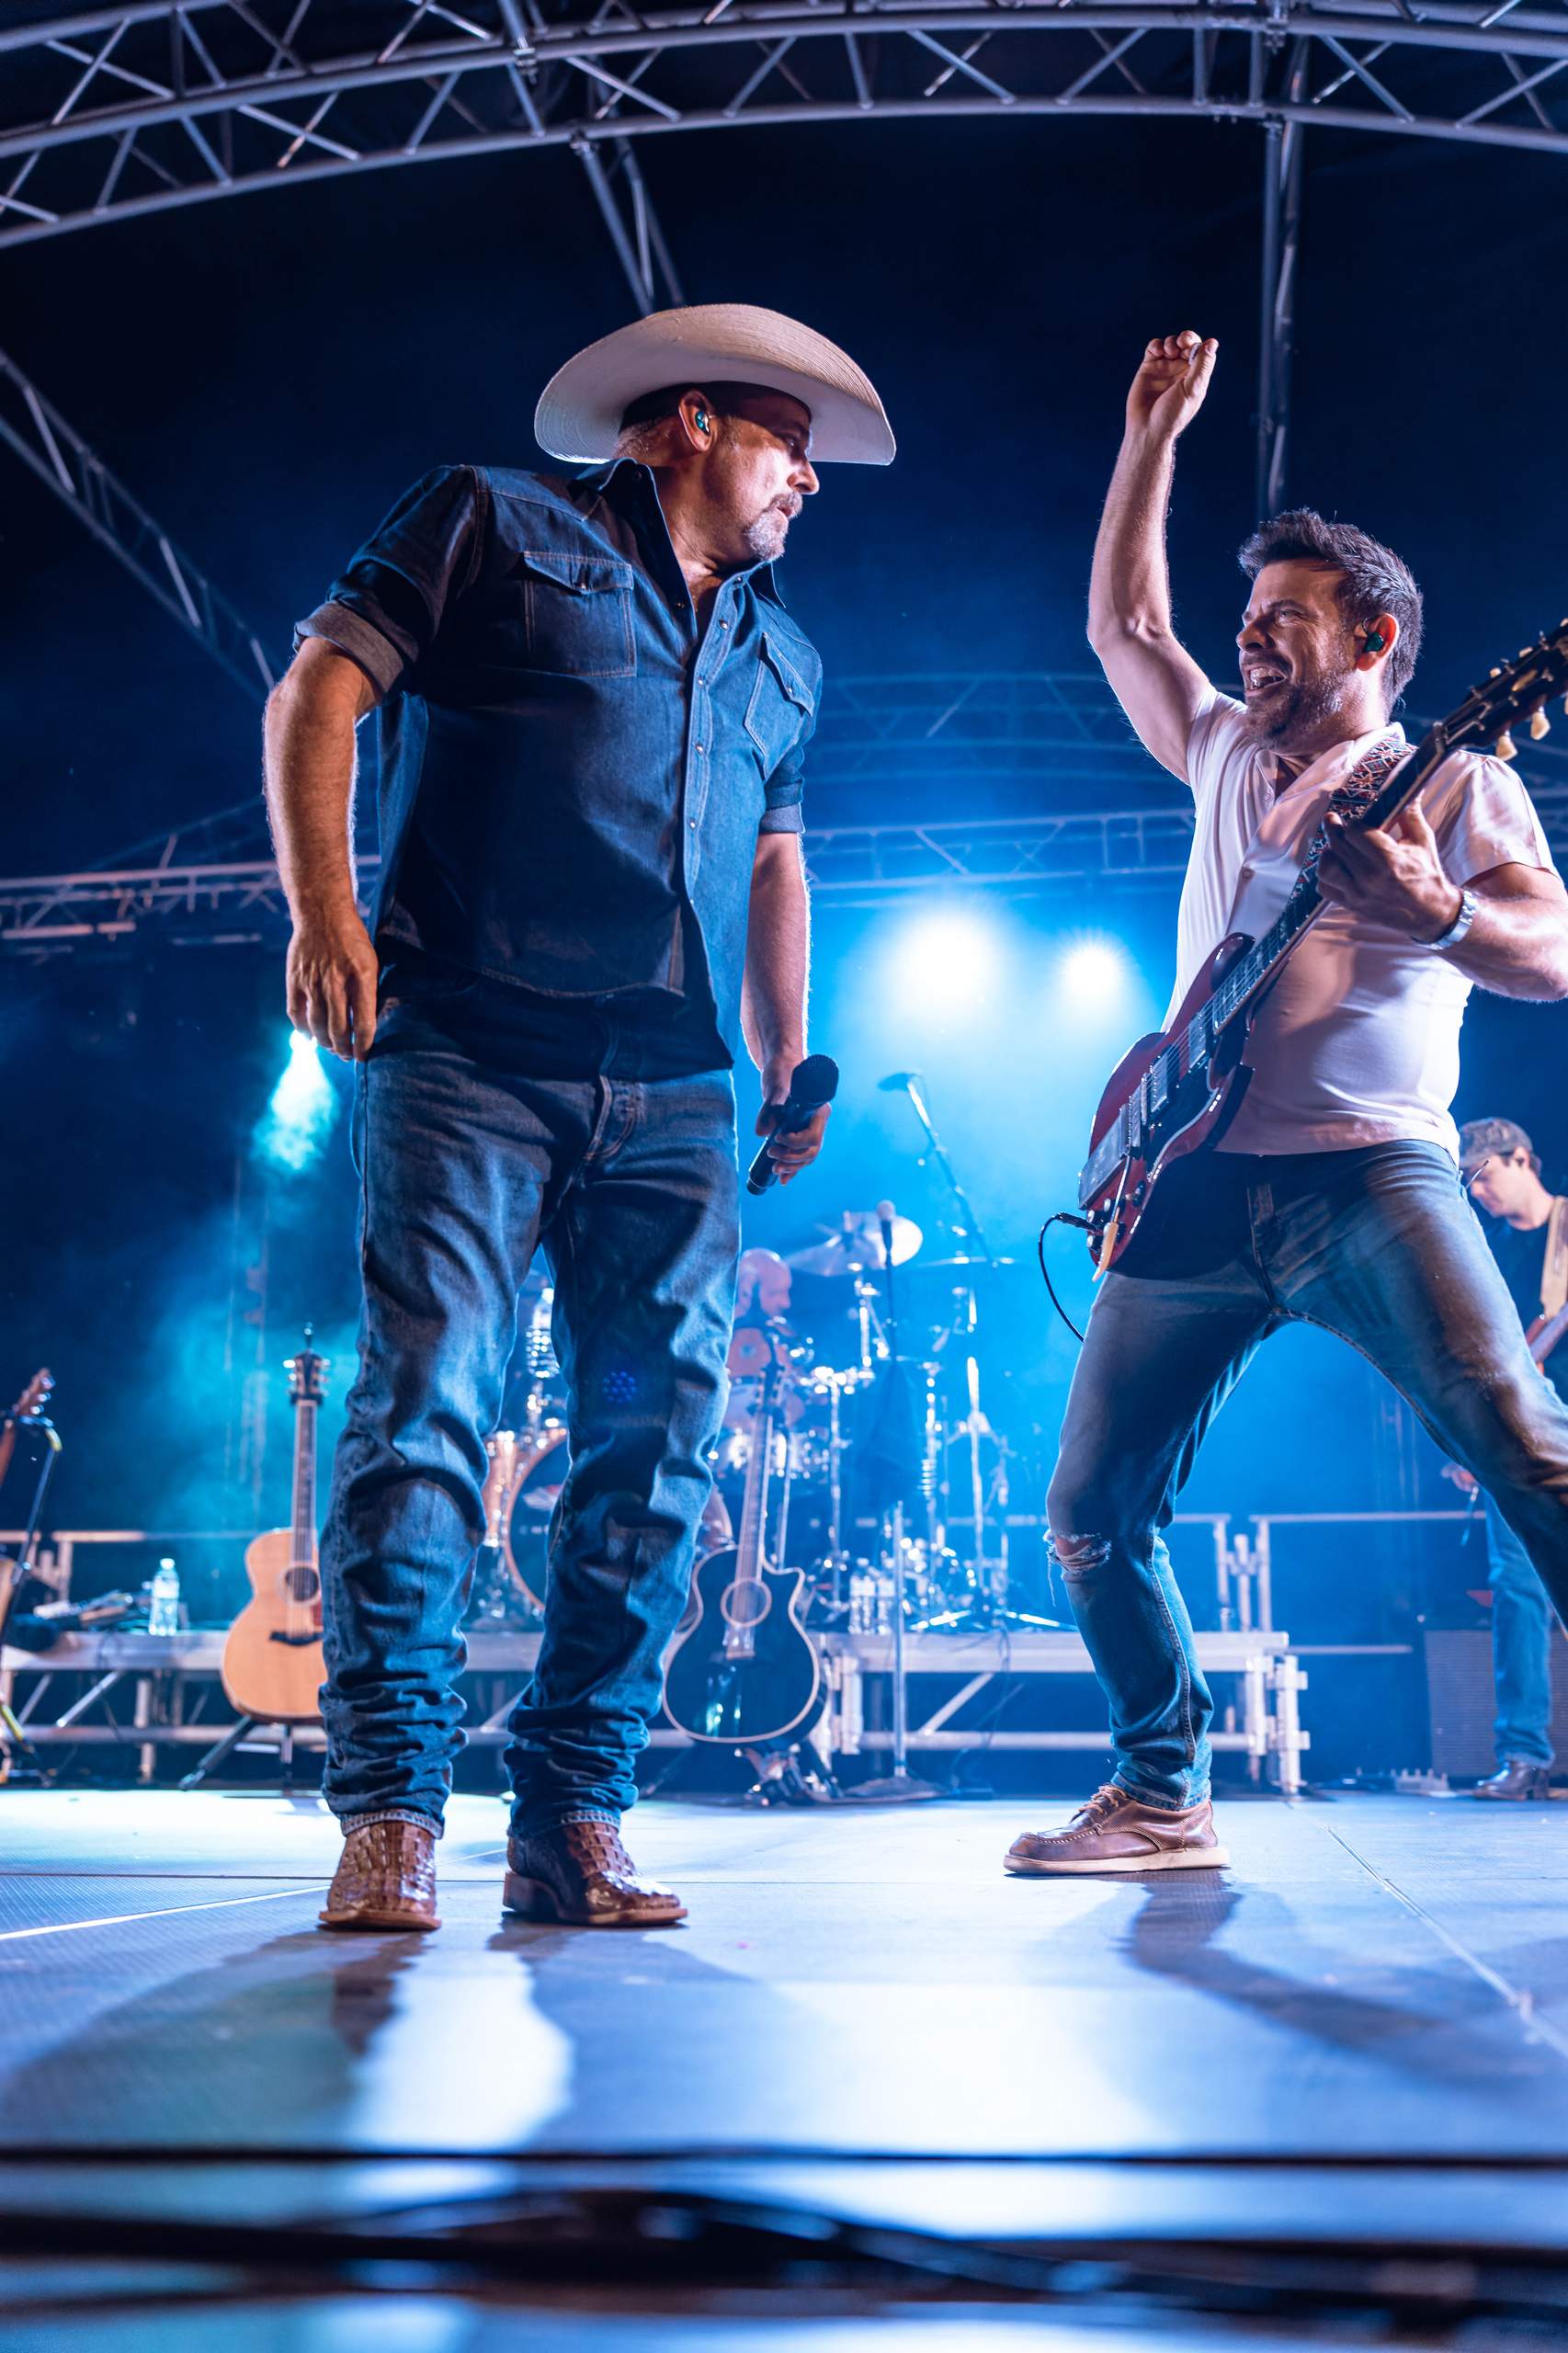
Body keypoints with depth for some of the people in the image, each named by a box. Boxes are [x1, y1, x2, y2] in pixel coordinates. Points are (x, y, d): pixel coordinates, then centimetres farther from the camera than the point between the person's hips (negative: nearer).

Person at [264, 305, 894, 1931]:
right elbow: (319, 686, 1)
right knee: (424, 1410, -13)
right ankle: (389, 1814, -9)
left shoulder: (779, 656, 27)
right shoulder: (499, 528, 10)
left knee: (659, 1445, -2)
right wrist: (322, 908, -12)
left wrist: (788, 1066, 23)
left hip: (676, 1098, 6)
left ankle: (572, 1823, 5)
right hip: (471, 1056, -5)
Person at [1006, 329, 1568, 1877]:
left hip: (1369, 1170, -5)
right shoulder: (1227, 755, 24)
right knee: (1091, 1514, 3)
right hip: (1196, 1184, 6)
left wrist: (1432, 910, -26)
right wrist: (1153, 435, 28)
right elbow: (1121, 617, 31)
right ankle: (1161, 1796, 17)